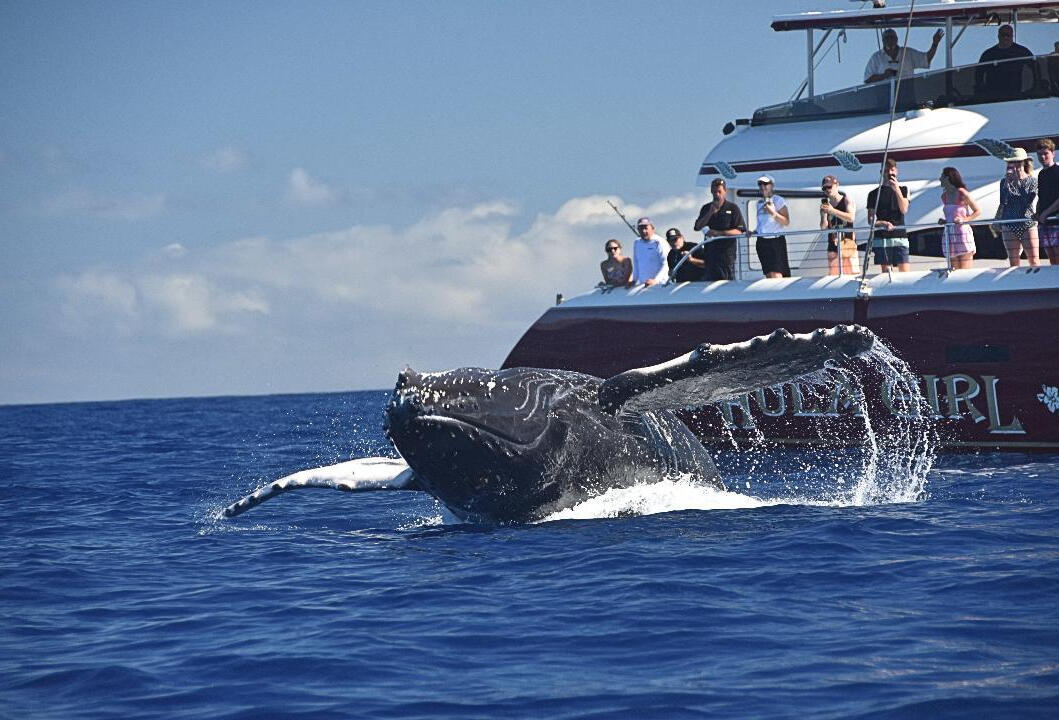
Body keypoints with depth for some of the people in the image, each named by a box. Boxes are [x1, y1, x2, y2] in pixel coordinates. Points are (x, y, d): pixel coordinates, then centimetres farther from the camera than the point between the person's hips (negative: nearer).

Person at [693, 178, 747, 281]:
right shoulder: (706, 208, 14)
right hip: (710, 250, 4)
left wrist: (717, 233, -15)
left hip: (726, 250, -4)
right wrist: (711, 212, -9)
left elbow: (739, 231, -6)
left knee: (727, 282, -9)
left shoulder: (732, 208, 1)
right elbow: (697, 227, 2)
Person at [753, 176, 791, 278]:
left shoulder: (778, 200, -3)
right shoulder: (760, 203, 16)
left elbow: (786, 222, -8)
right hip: (762, 241, 7)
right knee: (768, 274, 4)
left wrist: (773, 213, -19)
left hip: (776, 240, -7)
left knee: (776, 273, -17)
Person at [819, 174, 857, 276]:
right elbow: (823, 227, 6)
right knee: (833, 274, -4)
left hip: (848, 241, -4)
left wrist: (832, 211, -19)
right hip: (833, 244, 4)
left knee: (851, 273, -9)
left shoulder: (847, 200, 2)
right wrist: (824, 213, -11)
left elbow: (851, 218, -14)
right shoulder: (825, 204, 12)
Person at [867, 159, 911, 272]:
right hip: (882, 237, -1)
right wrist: (883, 223, -15)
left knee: (904, 271, -10)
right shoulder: (875, 194, 10)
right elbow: (870, 220, 5)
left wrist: (897, 190, -12)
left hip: (900, 235, 1)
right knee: (886, 271, -5)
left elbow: (904, 210, -2)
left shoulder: (903, 190, 15)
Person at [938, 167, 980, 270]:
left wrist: (965, 219, -15)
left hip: (963, 232, -6)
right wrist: (943, 221, 2)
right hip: (949, 233, 6)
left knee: (965, 270, -6)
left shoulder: (962, 194, -8)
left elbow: (977, 211, -2)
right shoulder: (944, 196, 9)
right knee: (955, 270, 5)